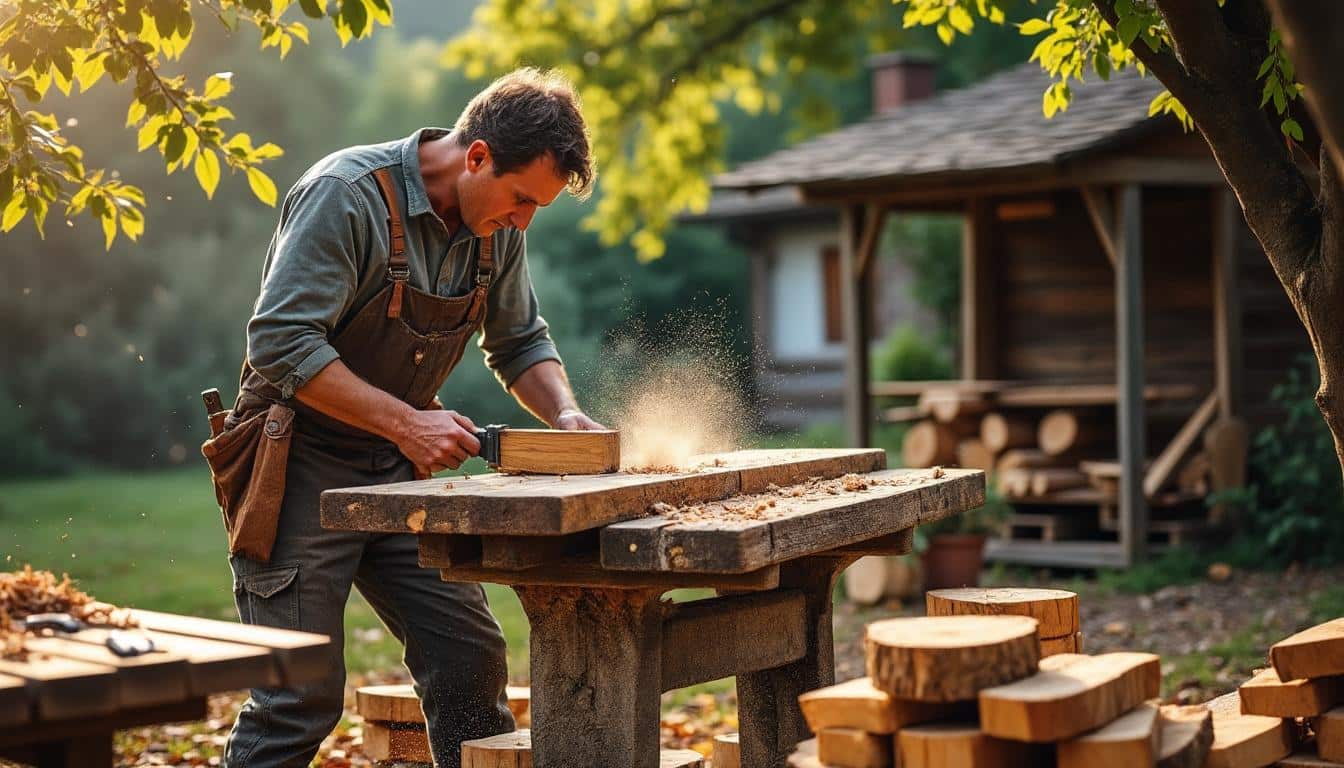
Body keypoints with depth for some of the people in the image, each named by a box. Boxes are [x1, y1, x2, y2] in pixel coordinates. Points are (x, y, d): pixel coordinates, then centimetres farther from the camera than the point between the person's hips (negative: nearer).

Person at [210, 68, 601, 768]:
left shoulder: (498, 226, 2)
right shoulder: (348, 194, -20)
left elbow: (520, 341, 16)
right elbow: (281, 343, -26)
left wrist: (565, 413, -4)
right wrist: (407, 423, -26)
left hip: (397, 471, 7)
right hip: (302, 466, -7)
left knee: (472, 656, 3)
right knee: (303, 695, -8)